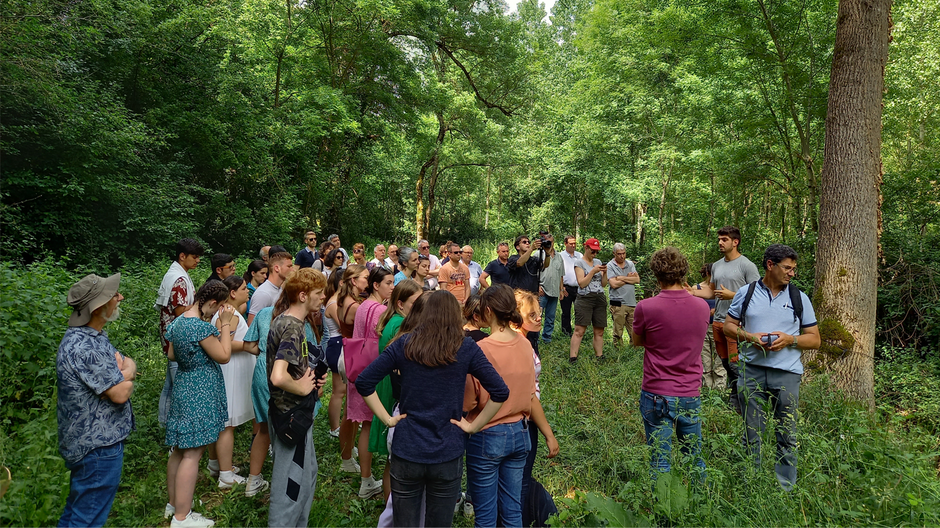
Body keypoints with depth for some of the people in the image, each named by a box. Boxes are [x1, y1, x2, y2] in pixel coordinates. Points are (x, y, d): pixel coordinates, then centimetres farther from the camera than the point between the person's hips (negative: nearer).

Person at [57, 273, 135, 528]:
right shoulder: (85, 348, -28)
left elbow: (128, 363, 8)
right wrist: (126, 374, -5)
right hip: (99, 445, -10)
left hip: (87, 439, 10)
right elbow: (120, 394, -25)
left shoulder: (91, 335, 5)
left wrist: (122, 370, -14)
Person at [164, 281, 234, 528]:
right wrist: (226, 324, -13)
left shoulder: (178, 321, 6)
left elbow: (172, 354, 16)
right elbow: (224, 356, -16)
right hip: (200, 393, -10)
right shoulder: (202, 326, -23)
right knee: (192, 454, -2)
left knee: (180, 449, 19)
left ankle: (173, 503, 33)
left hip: (183, 387, 10)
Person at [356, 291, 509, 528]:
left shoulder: (404, 344, -2)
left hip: (406, 453, 1)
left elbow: (363, 382, -4)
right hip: (448, 455, -1)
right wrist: (473, 426, -2)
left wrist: (387, 418, 1)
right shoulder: (466, 348, -6)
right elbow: (500, 393, -11)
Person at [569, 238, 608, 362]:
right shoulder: (579, 262, 1)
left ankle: (599, 357, 13)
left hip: (600, 299, 5)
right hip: (585, 299, -5)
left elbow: (604, 284, 14)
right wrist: (593, 271, -13)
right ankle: (572, 358, -12)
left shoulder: (598, 262, 16)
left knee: (599, 331, 6)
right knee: (579, 331, -11)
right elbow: (582, 284, -9)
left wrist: (605, 273, -3)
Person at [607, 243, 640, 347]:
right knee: (618, 332, -1)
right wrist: (629, 278, -2)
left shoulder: (630, 264, 14)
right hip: (618, 304, -4)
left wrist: (622, 278, -6)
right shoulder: (610, 266, -1)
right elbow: (614, 284, -12)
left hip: (632, 303, 5)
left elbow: (637, 280, 2)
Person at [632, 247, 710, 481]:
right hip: (691, 395, 4)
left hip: (657, 396, -4)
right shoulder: (702, 306, -3)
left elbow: (637, 341, 2)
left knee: (660, 462, 6)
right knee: (695, 460, 19)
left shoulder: (646, 308, -15)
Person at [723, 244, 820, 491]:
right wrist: (748, 336, -10)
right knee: (751, 434, 8)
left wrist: (790, 340, -10)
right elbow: (728, 326, 9)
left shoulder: (799, 298, 7)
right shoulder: (745, 293, 6)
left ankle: (786, 489, 18)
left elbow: (814, 339, 8)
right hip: (752, 371, 0)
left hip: (787, 373, 0)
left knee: (787, 436, 5)